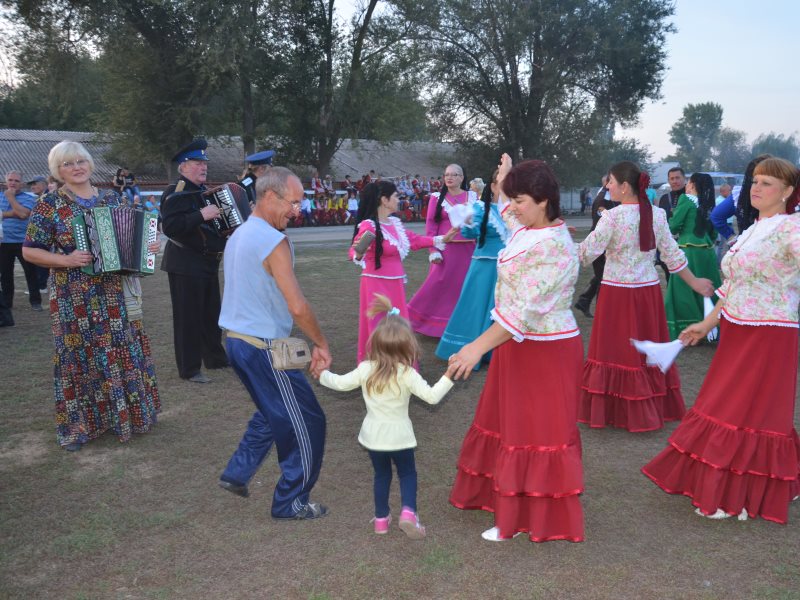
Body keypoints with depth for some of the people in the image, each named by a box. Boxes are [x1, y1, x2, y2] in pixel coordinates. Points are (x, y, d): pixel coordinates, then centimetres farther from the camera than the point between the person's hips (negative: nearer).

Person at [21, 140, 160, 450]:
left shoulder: (111, 198, 8)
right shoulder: (50, 203, -5)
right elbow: (29, 250, -5)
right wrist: (67, 260, -19)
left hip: (113, 291, 4)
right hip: (74, 295, -4)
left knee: (124, 348, 9)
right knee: (81, 356, 4)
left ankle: (129, 412, 27)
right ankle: (79, 424, 18)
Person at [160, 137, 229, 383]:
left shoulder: (204, 191, 14)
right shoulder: (176, 193, -13)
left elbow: (221, 215, 29)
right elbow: (170, 226, -26)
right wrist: (201, 215, -29)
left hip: (208, 262, 9)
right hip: (185, 264, -9)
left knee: (211, 313, 17)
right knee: (188, 317, -2)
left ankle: (215, 357, 30)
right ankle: (189, 369, 6)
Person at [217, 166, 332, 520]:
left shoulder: (238, 235, 10)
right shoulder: (273, 241, -19)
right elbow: (297, 307, -24)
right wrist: (321, 344, -10)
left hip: (237, 340, 10)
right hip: (265, 349, -9)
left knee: (273, 412, 28)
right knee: (306, 422, 4)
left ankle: (237, 473, 32)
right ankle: (290, 504, 15)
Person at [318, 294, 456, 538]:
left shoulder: (365, 370, -9)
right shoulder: (407, 374, -18)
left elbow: (341, 383, 4)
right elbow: (432, 396, -16)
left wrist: (323, 375, 21)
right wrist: (448, 376, -11)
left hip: (373, 435, 3)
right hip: (399, 435, -3)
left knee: (381, 475, 21)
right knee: (407, 473, 16)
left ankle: (381, 518, 25)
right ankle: (408, 512, -4)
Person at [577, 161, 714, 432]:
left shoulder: (612, 217, -14)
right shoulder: (658, 214, 2)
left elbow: (586, 253, -15)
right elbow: (673, 255, 6)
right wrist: (694, 282, 18)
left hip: (618, 293, -5)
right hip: (649, 291, 5)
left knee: (616, 350, 4)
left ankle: (609, 410, 13)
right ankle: (653, 410, 25)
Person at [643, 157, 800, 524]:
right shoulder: (752, 231, 13)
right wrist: (708, 324, 19)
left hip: (767, 337, -8)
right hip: (737, 334, 8)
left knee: (750, 414, 0)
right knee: (728, 408, 15)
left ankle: (740, 499, 14)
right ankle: (726, 486, 30)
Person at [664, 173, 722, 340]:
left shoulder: (686, 199, -5)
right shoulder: (708, 204, 13)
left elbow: (674, 226, -6)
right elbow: (713, 233, 15)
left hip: (689, 251, -6)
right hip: (707, 252, 7)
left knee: (685, 292, 0)